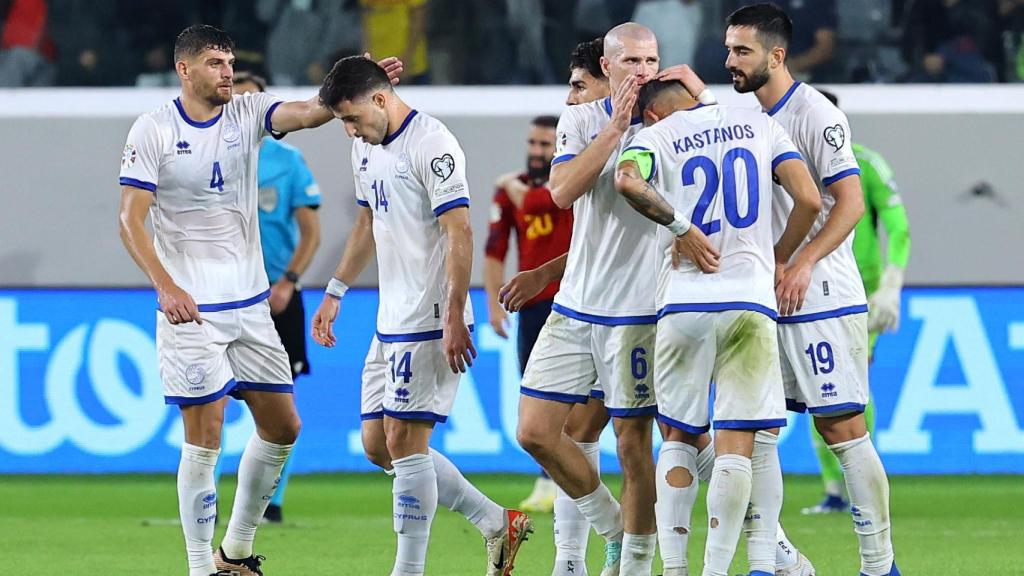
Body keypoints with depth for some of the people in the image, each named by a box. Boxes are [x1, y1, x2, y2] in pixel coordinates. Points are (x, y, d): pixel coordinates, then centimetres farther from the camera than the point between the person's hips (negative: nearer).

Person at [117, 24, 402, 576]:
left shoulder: (247, 113, 4)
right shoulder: (153, 130, -7)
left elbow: (310, 112, -12)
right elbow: (130, 220, -10)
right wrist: (167, 287, -22)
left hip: (251, 304, 6)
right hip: (190, 310, -6)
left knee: (282, 427, 8)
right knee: (204, 436, -8)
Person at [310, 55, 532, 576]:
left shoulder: (431, 146, -16)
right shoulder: (365, 148, 13)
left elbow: (459, 233, -19)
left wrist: (454, 317, -23)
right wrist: (335, 293, 26)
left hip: (429, 322, -10)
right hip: (390, 320, 10)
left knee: (404, 441, -9)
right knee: (378, 444, 10)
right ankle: (497, 524, 16)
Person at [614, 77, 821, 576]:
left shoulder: (655, 136, 6)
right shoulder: (760, 125, 13)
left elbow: (627, 180, -18)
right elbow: (809, 200, 4)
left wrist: (679, 225, -6)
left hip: (684, 303, 0)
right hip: (751, 299, 0)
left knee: (680, 438, 12)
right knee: (737, 443, -2)